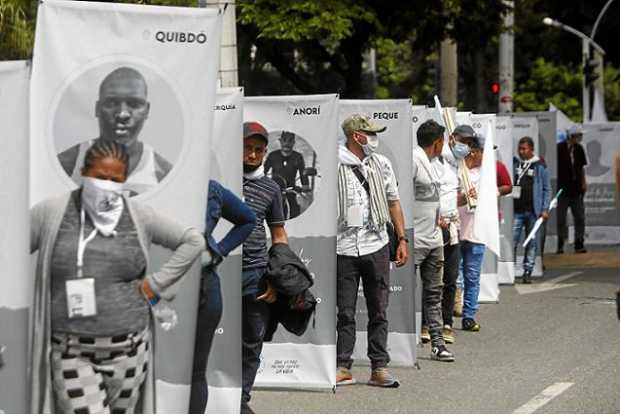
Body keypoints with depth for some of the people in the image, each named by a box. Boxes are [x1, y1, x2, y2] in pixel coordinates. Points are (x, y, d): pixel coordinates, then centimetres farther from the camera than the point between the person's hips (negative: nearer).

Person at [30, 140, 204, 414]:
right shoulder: (51, 212, -2)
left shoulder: (139, 216, 2)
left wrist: (155, 284, 3)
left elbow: (194, 241, 9)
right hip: (72, 351, -2)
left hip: (128, 348, 2)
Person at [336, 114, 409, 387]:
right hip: (344, 248, -3)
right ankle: (343, 367, 9)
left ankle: (379, 368, 10)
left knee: (378, 311, 5)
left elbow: (393, 202, 17)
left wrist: (402, 240, 11)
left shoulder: (381, 164, 11)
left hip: (376, 245, 3)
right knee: (345, 312, 2)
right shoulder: (333, 165, -4)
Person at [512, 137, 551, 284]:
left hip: (533, 211, -1)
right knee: (512, 241, -6)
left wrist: (545, 209, -3)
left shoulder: (540, 166, 4)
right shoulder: (514, 163, 8)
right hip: (516, 210, 1)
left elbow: (547, 189, 6)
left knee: (531, 243, 5)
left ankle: (527, 272, 11)